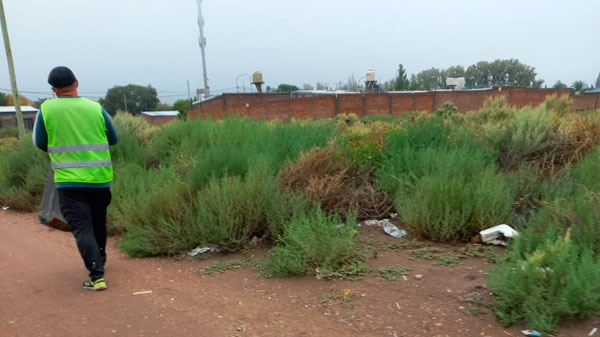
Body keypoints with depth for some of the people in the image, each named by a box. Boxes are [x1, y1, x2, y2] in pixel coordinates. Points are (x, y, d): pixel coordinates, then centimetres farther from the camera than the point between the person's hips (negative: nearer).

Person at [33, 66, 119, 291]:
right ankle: (100, 259, 40)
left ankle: (97, 276, -11)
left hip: (69, 181, -2)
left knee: (82, 228, -1)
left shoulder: (46, 109, -5)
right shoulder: (96, 108, -2)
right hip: (100, 178, 3)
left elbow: (40, 143, 6)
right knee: (98, 222, 22)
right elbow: (113, 139, 9)